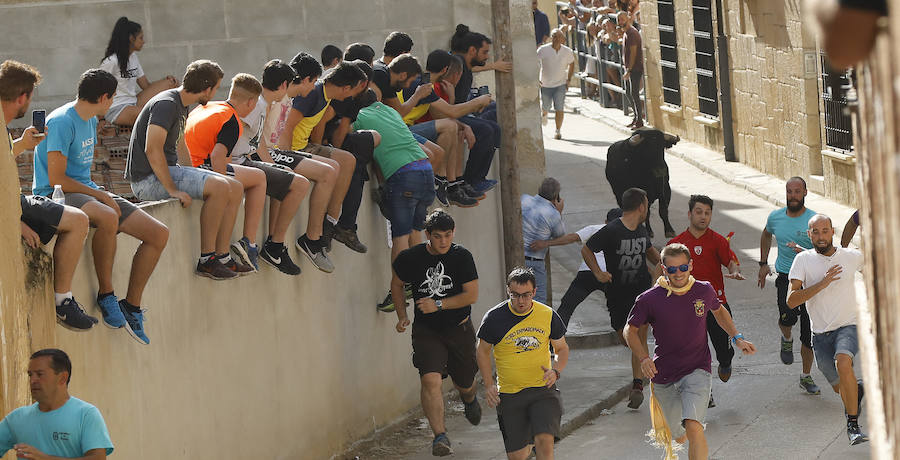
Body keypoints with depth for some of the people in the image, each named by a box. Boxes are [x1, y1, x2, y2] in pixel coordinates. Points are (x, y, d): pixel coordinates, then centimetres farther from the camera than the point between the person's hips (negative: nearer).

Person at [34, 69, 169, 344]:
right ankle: (106, 294, -26)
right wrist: (100, 195, -15)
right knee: (108, 217, -42)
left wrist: (103, 195, 10)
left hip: (87, 191, 9)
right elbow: (56, 179, -19)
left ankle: (131, 306, 2)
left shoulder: (91, 121, 15)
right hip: (55, 196, -9)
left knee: (159, 233, -5)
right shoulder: (62, 122, -15)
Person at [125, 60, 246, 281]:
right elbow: (152, 149, -27)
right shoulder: (166, 104, -17)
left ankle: (222, 256, 3)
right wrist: (172, 190, -28)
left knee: (236, 188, 3)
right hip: (149, 179, -10)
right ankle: (206, 260, -19)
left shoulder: (181, 106, 16)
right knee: (220, 187, -25)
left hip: (170, 170, 10)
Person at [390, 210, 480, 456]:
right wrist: (402, 316, 3)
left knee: (464, 383, 14)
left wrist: (438, 305, -19)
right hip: (426, 331, 0)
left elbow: (472, 295, -11)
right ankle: (440, 436, -22)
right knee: (431, 380, -21)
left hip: (459, 328, 1)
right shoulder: (411, 258, -8)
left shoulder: (462, 257, -10)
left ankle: (469, 399, 53)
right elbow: (397, 283, 12)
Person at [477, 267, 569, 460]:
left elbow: (562, 349, 11)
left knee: (545, 441, -21)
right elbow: (483, 351, 8)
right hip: (509, 394, 0)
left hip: (542, 389, 0)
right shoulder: (494, 318, -6)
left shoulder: (548, 315, -2)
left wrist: (556, 371, -10)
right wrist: (489, 385, -3)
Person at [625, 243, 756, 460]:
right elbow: (631, 330, 2)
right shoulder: (649, 299, -12)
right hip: (664, 375, 1)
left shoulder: (704, 291, -5)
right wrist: (643, 359, -13)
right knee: (679, 437, 17)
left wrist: (737, 338, 9)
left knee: (693, 428, -24)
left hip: (697, 371, -1)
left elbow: (719, 312, 19)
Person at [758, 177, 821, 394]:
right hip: (786, 277, 1)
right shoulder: (775, 217, 5)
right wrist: (763, 263, 24)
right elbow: (766, 235, 27)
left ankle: (806, 376, 22)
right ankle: (786, 339, 8)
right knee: (788, 315, -28)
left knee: (809, 334, 5)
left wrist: (805, 253, -28)